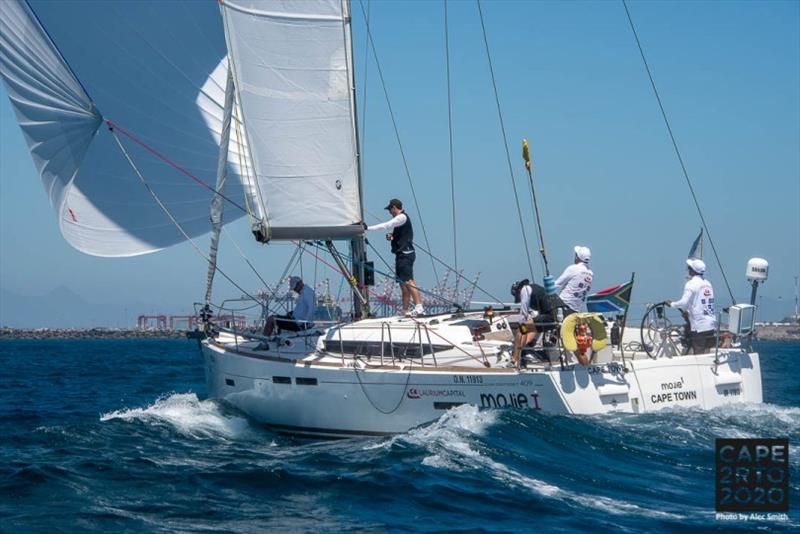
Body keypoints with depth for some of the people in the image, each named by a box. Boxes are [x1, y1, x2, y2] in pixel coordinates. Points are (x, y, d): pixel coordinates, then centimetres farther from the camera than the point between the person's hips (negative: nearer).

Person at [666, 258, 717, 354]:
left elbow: (684, 302, -20)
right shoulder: (707, 283, 13)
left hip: (699, 326, -7)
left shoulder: (691, 284, -11)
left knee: (699, 355, -3)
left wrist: (671, 304, -3)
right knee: (707, 353, 13)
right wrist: (689, 311, 27)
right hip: (711, 325, 7)